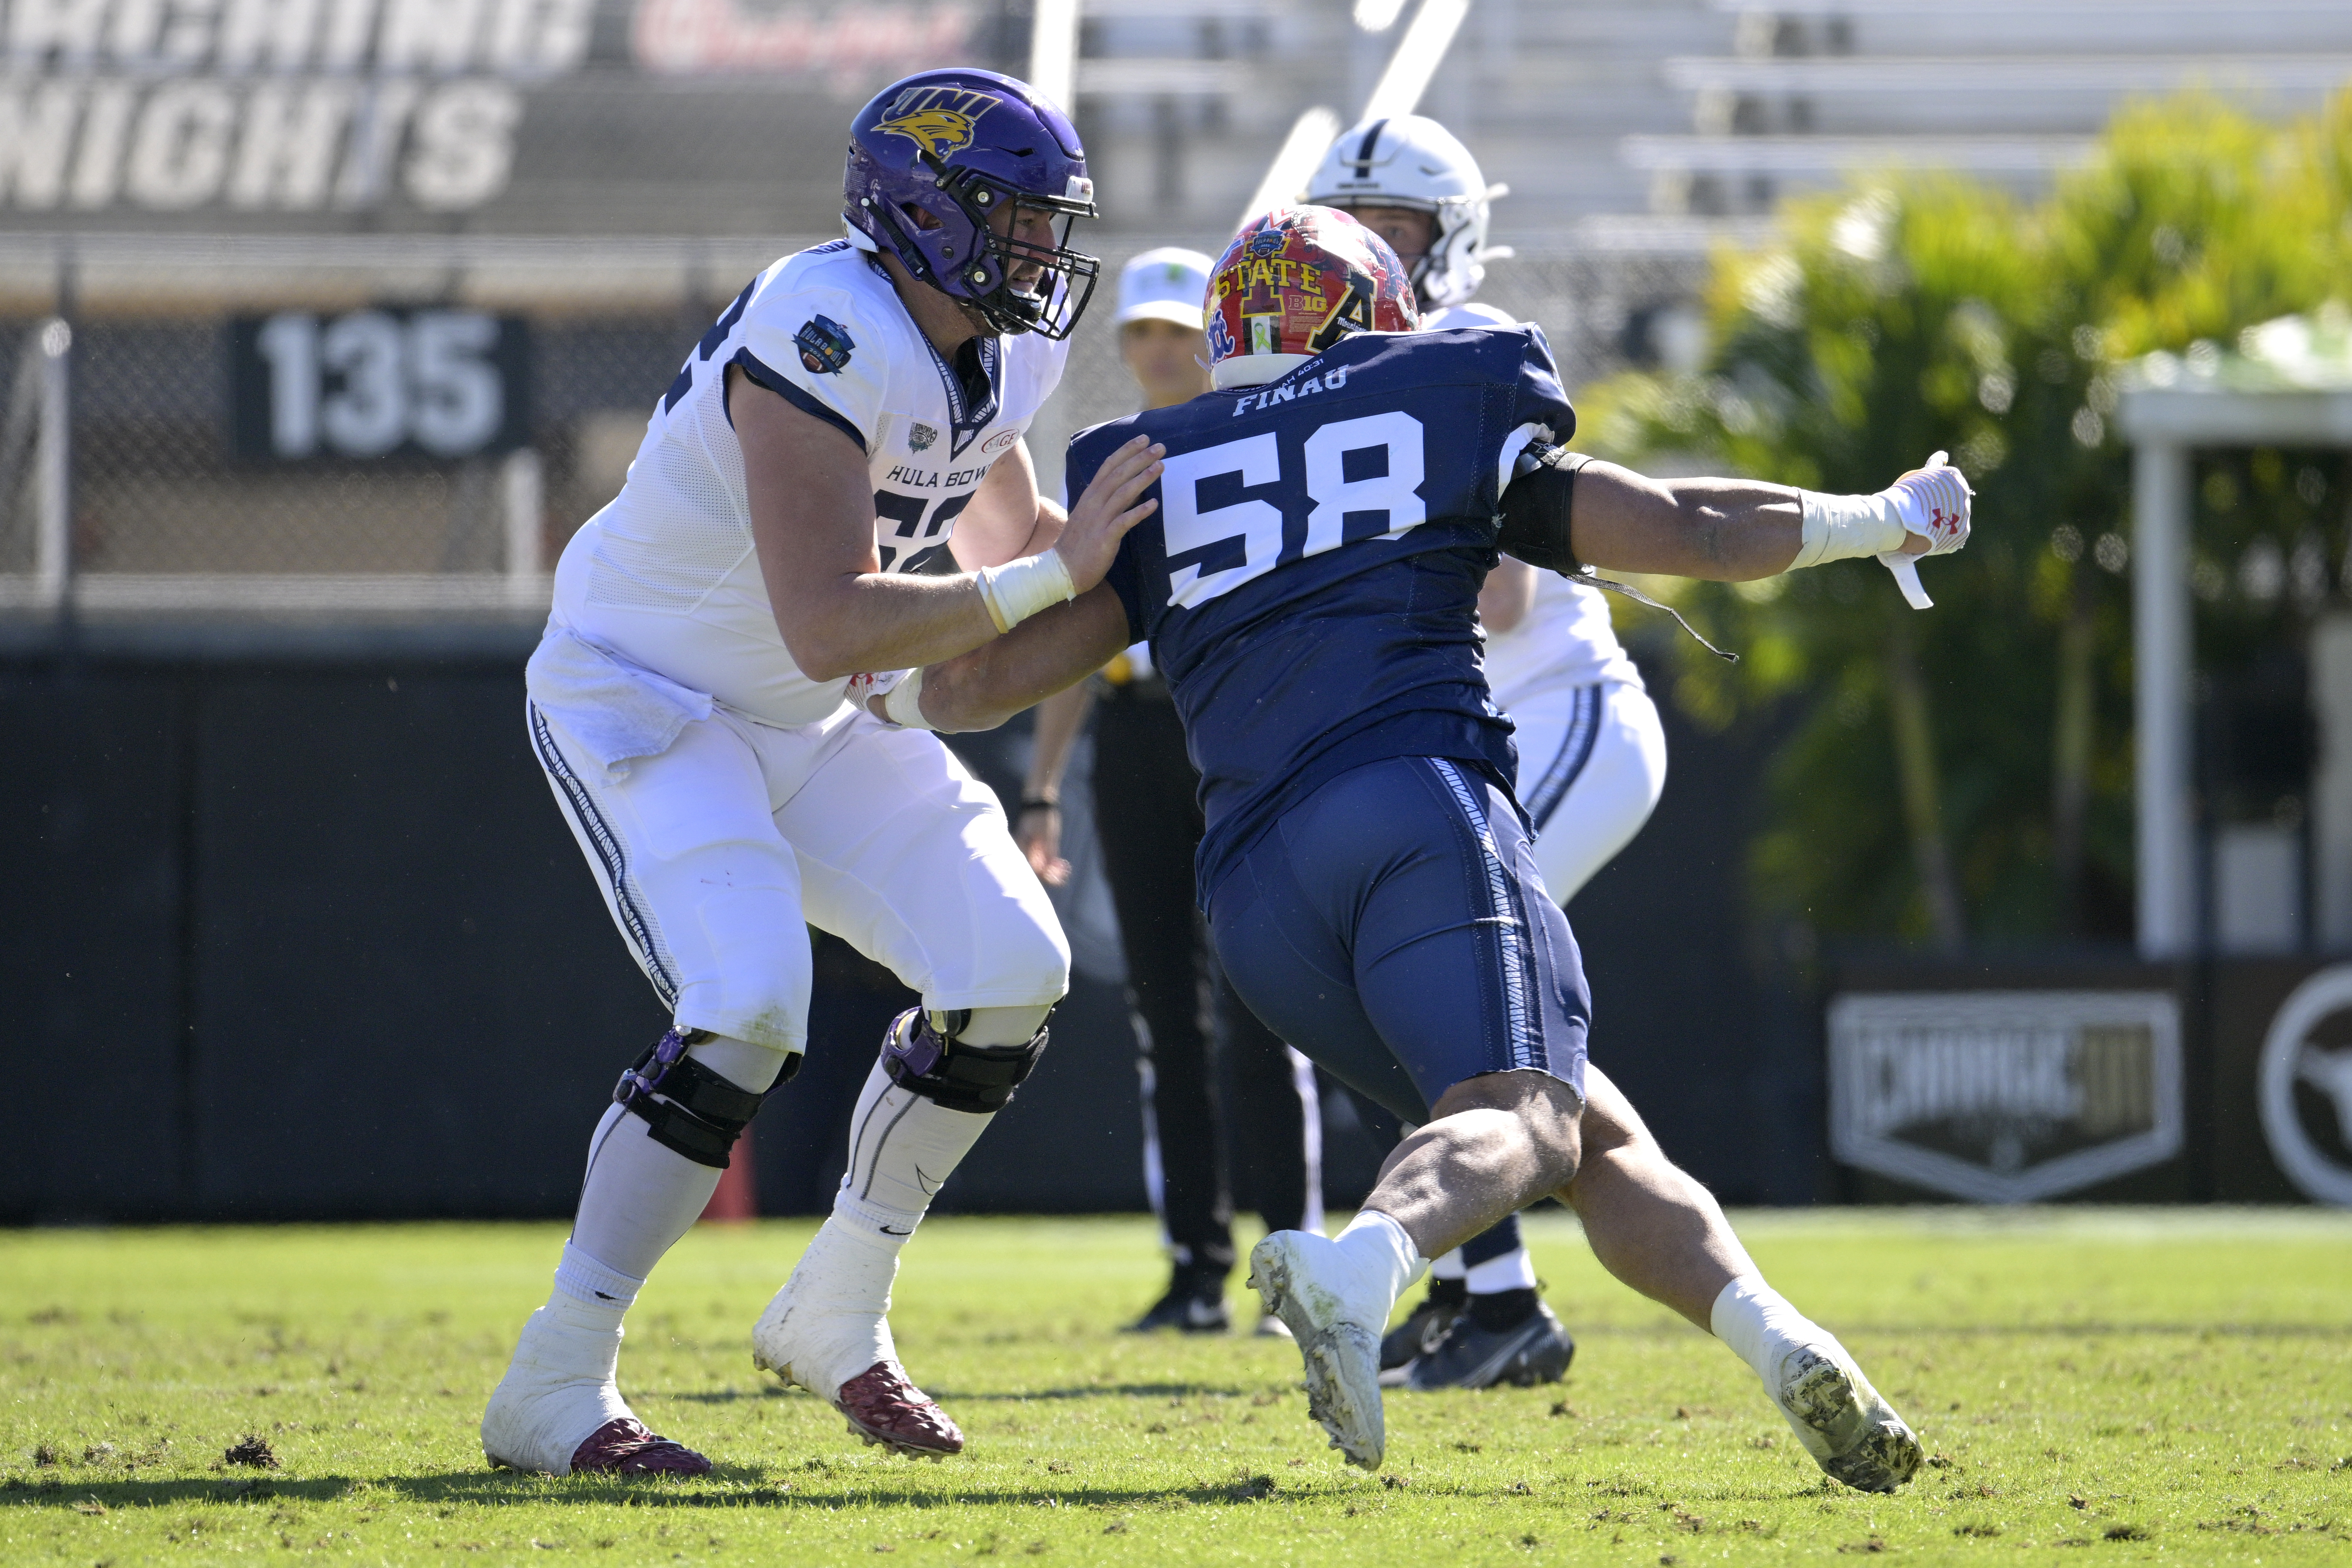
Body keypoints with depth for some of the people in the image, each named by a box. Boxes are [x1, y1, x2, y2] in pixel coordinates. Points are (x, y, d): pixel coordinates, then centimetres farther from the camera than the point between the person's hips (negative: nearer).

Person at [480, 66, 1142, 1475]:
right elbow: (830, 628, -38)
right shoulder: (829, 341, -31)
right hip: (637, 694, -9)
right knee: (747, 1011, -25)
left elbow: (996, 530, 19)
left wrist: (1115, 537, 1)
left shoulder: (1003, 352, -2)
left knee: (1011, 973, -4)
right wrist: (1051, 579, -35)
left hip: (811, 724, 9)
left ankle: (836, 1318, 12)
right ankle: (554, 1394, -19)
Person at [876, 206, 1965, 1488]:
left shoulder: (1155, 479, 23)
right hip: (1419, 799, -3)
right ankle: (1358, 1268, -55)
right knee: (1521, 1119, -21)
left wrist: (898, 694, 40)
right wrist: (1888, 519, 37)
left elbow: (989, 678, 19)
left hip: (1257, 888, 3)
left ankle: (1776, 1342, -17)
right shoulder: (1449, 420, 19)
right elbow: (1691, 528, 23)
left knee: (1600, 1141, 8)